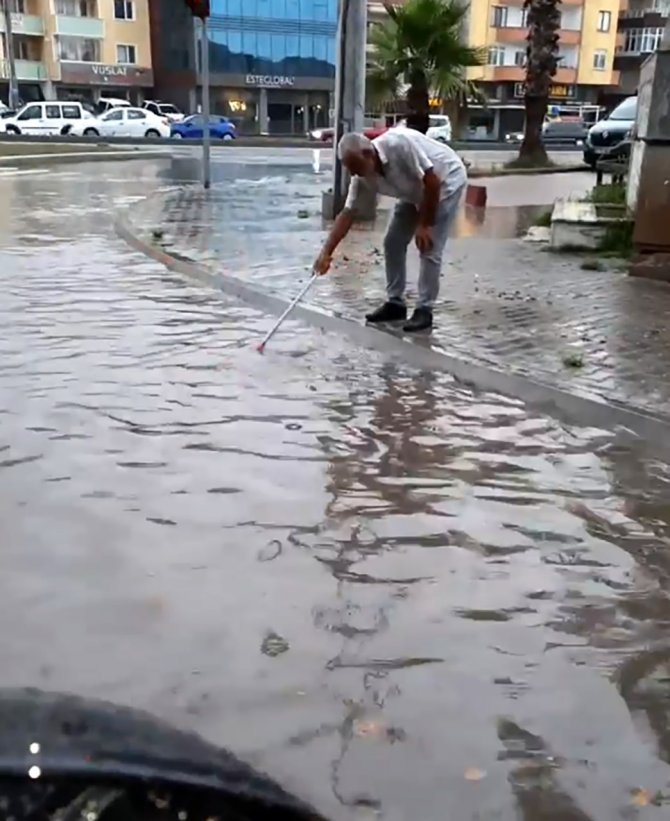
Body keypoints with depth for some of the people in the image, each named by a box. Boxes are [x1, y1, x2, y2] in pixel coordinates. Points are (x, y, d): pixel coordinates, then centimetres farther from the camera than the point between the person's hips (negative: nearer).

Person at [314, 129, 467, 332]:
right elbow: (347, 213, -13)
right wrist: (326, 252, -19)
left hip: (446, 180, -7)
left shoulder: (399, 144, -36)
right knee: (392, 243, 3)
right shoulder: (363, 176, -15)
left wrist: (425, 225, -25)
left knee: (429, 249, -13)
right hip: (415, 191, 7)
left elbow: (432, 181, -31)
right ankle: (395, 303, 14)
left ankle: (424, 310, -4)